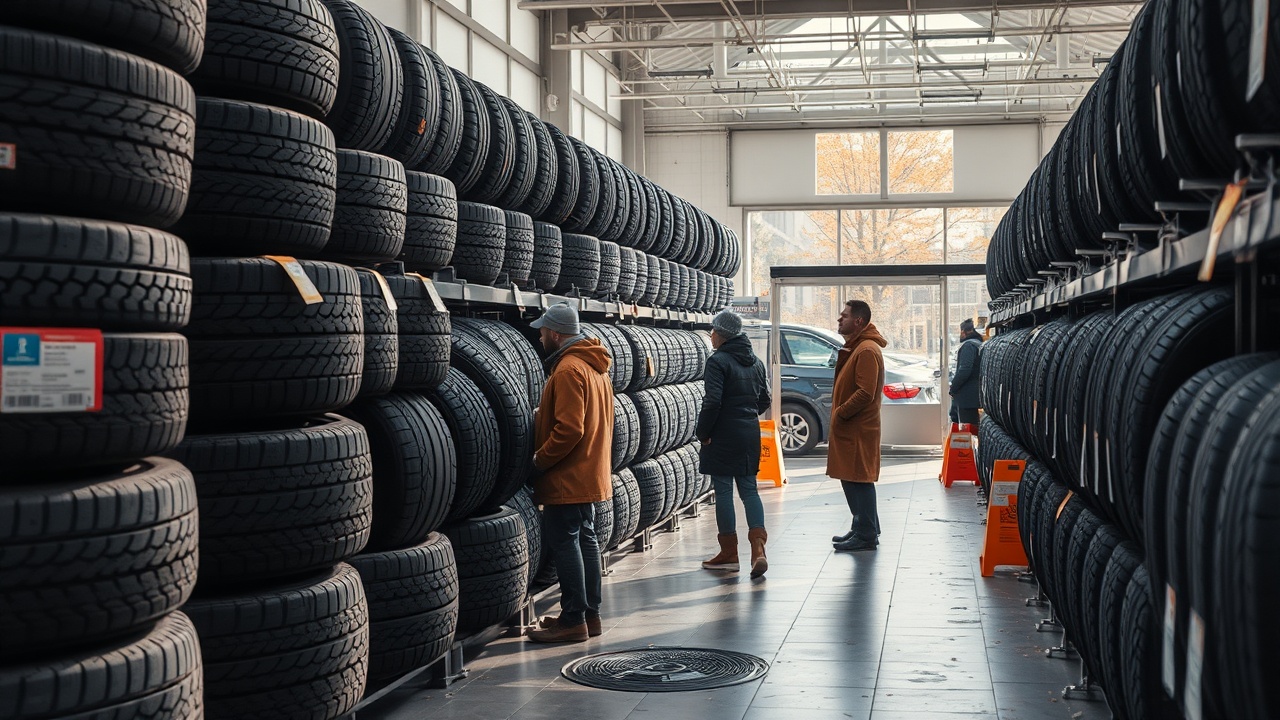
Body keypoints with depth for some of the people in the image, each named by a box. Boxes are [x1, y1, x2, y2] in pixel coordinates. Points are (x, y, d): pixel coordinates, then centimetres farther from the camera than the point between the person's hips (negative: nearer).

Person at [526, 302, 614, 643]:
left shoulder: (568, 369, -18)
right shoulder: (595, 365, 14)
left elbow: (569, 429, -25)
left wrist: (540, 459, -16)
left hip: (567, 478, -10)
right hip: (590, 472, 10)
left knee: (565, 543, -6)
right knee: (585, 539, 14)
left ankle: (573, 620, -3)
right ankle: (590, 614, 20)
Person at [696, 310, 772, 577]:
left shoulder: (718, 361, -13)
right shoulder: (755, 362, 11)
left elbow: (713, 402, -20)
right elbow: (764, 400, 15)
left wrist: (703, 433, -10)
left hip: (723, 436, -7)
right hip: (750, 434, 7)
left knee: (723, 490, 3)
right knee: (749, 488, 9)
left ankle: (729, 553, 10)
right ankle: (758, 548, -6)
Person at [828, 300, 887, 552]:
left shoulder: (867, 350, -16)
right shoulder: (856, 347, 18)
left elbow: (866, 393, -24)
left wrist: (840, 413, -17)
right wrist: (839, 414, 15)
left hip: (859, 429, -11)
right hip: (849, 428, 11)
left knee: (859, 481, -7)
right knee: (851, 480, 15)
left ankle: (866, 536, -2)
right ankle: (861, 529, 24)